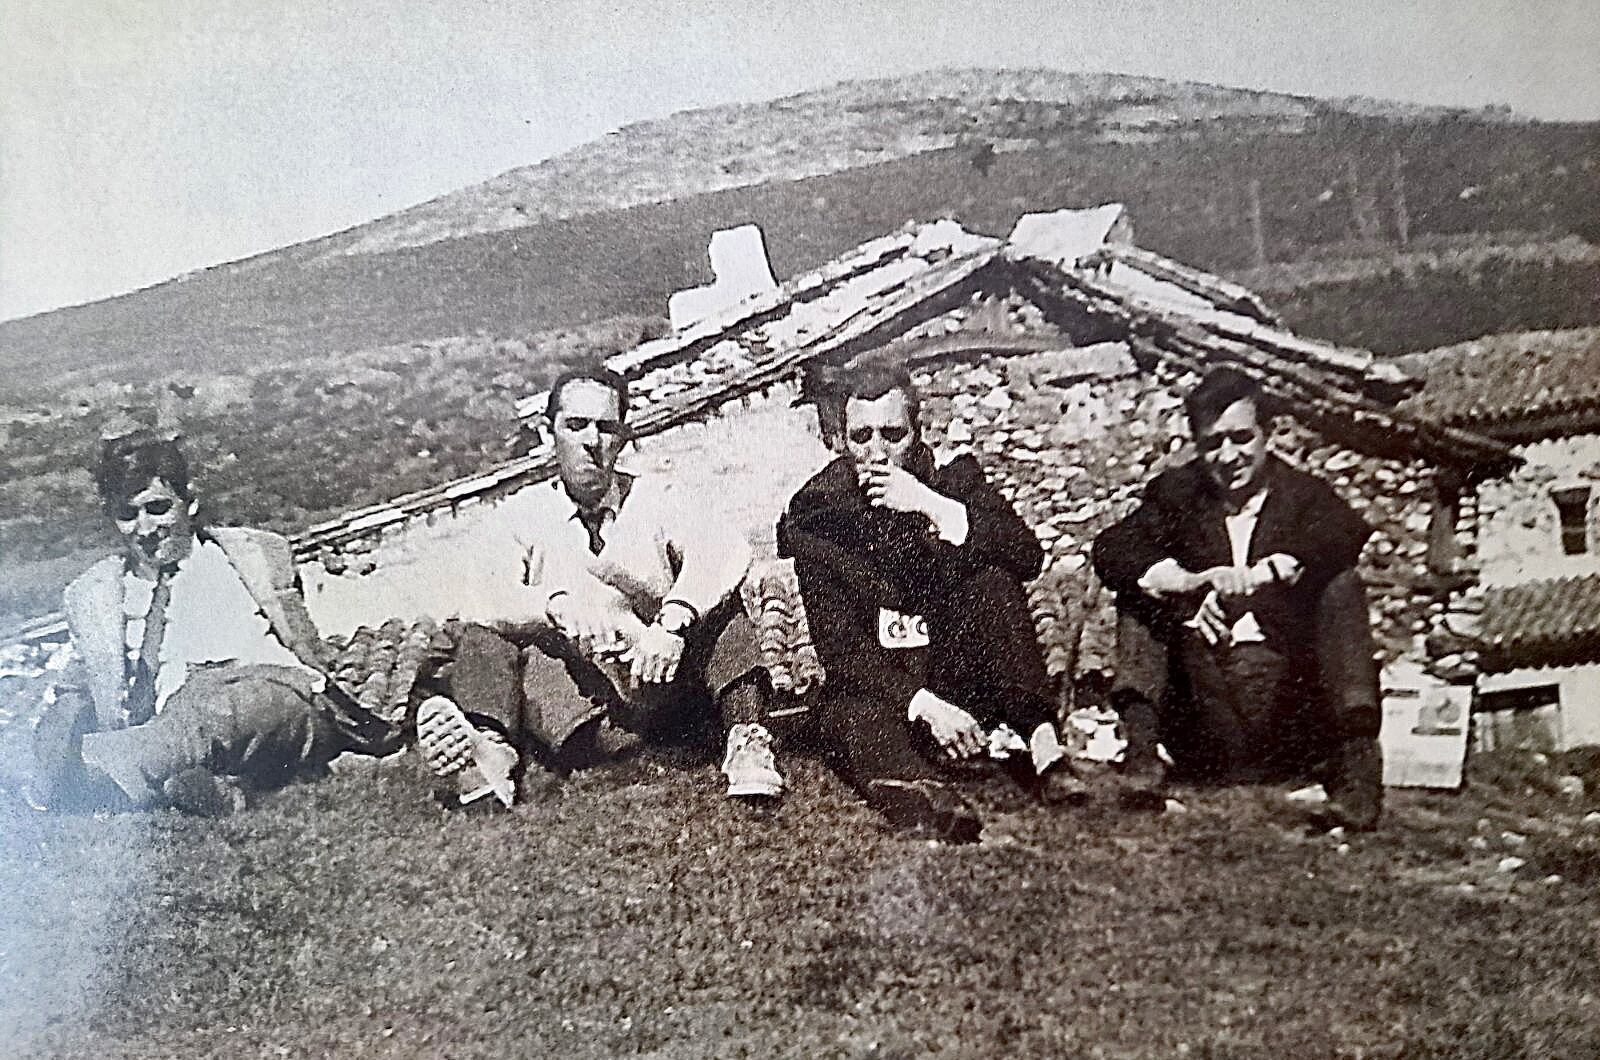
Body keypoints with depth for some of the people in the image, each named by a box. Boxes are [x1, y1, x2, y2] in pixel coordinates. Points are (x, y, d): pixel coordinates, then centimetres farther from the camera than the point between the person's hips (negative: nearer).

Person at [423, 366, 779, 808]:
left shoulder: (655, 501, 9)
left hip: (660, 686, 0)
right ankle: (490, 744, -45)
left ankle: (747, 739, -31)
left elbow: (725, 549, -12)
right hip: (572, 707, 0)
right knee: (483, 633, -18)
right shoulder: (527, 515, 9)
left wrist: (674, 620, -30)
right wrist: (558, 603, -29)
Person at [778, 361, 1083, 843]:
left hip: (965, 681, 2)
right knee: (852, 718, -34)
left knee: (993, 577, -20)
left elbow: (1029, 557, -16)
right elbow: (840, 650, -14)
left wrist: (934, 508, -28)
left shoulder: (956, 479, 0)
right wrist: (925, 705, -30)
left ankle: (1040, 744, -29)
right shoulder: (812, 517, -7)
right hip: (876, 692, -2)